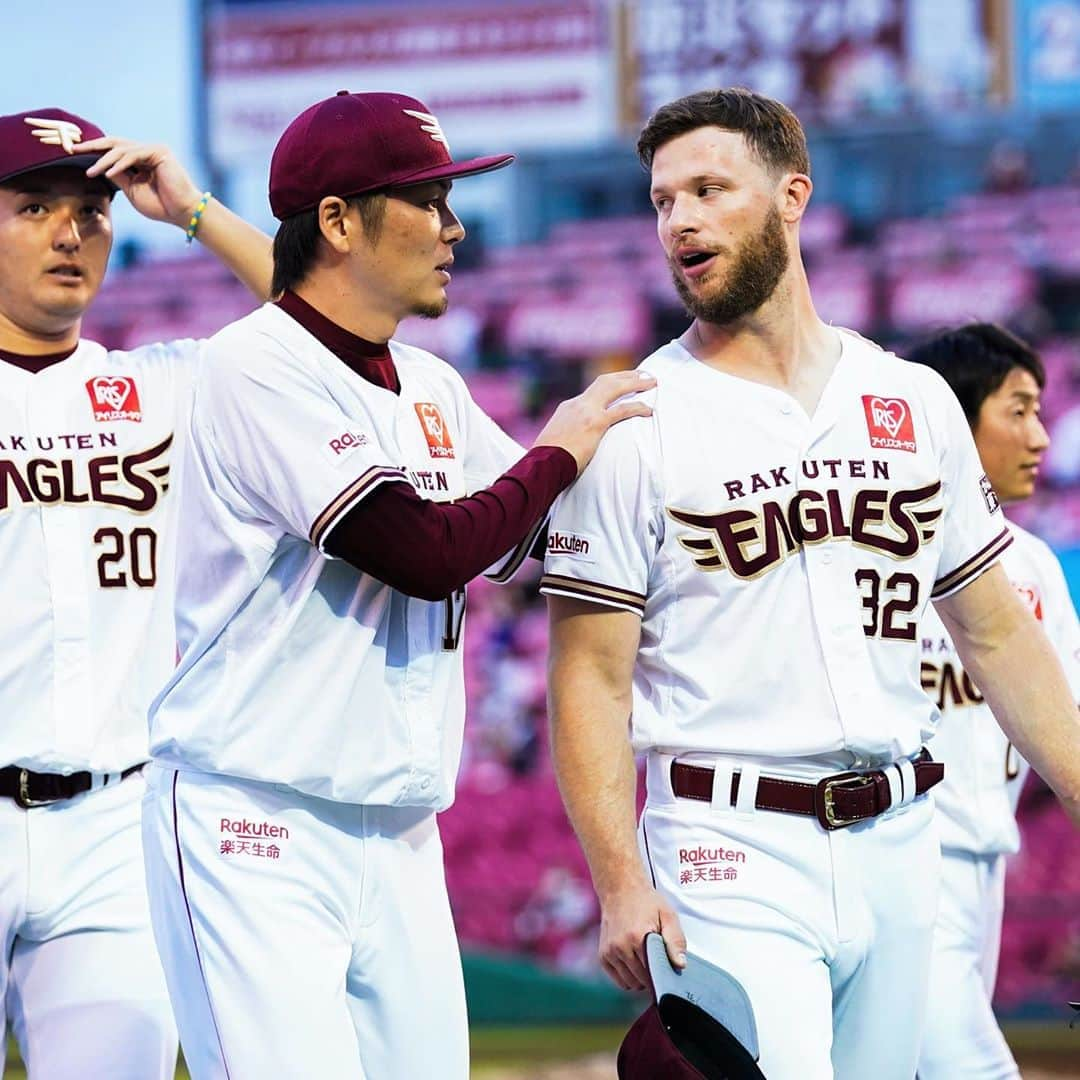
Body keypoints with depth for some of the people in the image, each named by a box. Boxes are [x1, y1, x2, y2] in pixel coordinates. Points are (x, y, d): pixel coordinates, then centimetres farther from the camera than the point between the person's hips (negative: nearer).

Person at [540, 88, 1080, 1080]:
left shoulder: (917, 403, 11)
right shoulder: (632, 428, -3)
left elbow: (994, 631, 17)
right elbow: (591, 676, -5)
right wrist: (621, 885, -16)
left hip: (897, 846, 5)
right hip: (734, 855, -5)